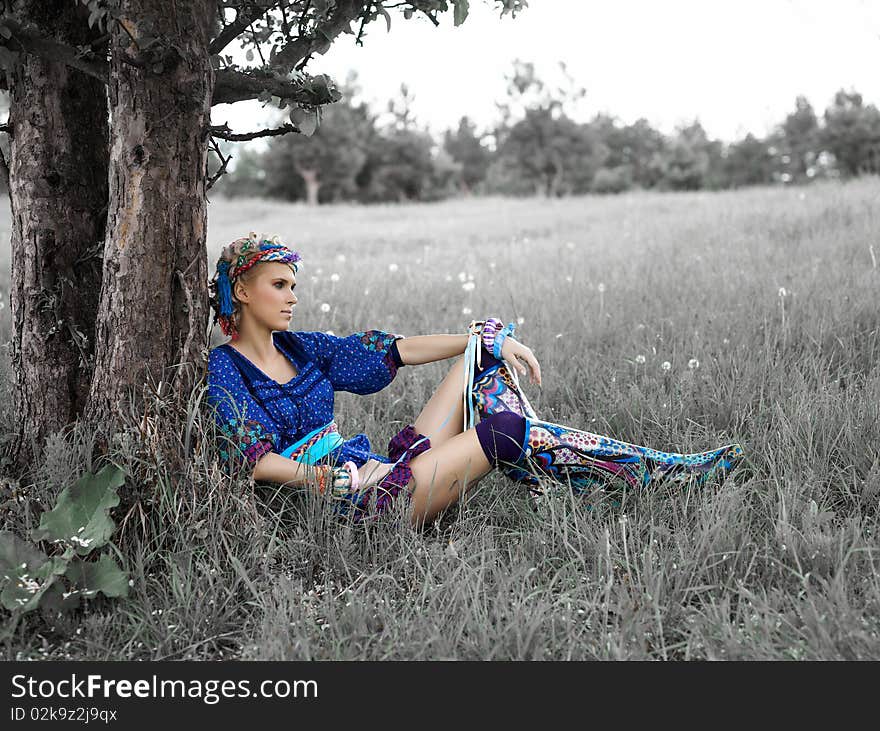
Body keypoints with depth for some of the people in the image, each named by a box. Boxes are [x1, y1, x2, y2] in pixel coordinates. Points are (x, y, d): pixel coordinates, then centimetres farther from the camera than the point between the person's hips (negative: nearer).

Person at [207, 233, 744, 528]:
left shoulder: (299, 347, 17)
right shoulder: (224, 368, -3)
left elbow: (392, 351, 14)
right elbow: (253, 461, -15)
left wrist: (491, 341, 8)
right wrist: (330, 478, -29)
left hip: (376, 471, 8)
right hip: (355, 501, -8)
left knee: (488, 350, 3)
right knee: (503, 428, -23)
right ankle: (664, 471, -16)